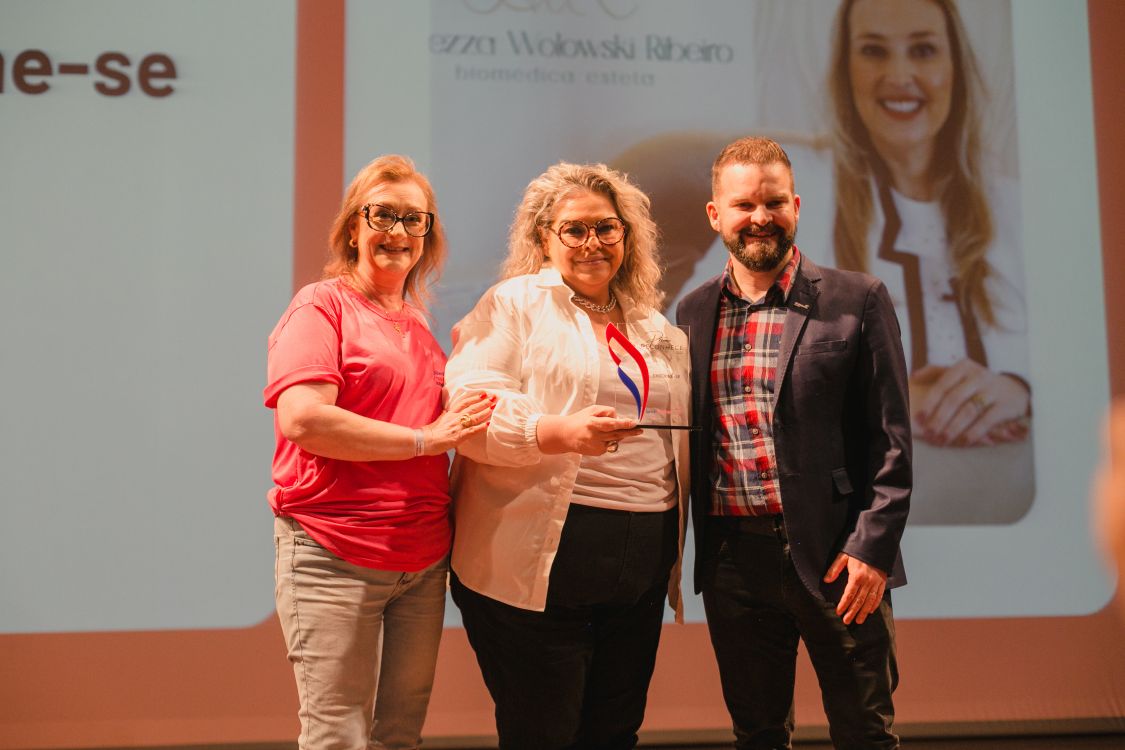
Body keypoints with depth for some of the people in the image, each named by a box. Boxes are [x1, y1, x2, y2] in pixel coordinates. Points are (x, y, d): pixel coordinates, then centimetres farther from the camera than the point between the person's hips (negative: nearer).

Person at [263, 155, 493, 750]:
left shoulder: (420, 326, 16)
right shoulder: (322, 305, -4)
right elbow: (302, 418, -19)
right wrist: (424, 439, -14)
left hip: (422, 561, 7)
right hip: (334, 559, -7)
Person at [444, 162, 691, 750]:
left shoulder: (659, 331, 18)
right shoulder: (513, 305, 1)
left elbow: (676, 440, 23)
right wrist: (558, 432, -26)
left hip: (641, 566, 5)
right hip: (542, 562, -5)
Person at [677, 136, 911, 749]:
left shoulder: (856, 300, -3)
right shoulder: (694, 312, 9)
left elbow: (890, 438, -5)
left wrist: (872, 547, -12)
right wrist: (692, 551, 6)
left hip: (832, 557, -3)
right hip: (731, 557, 3)